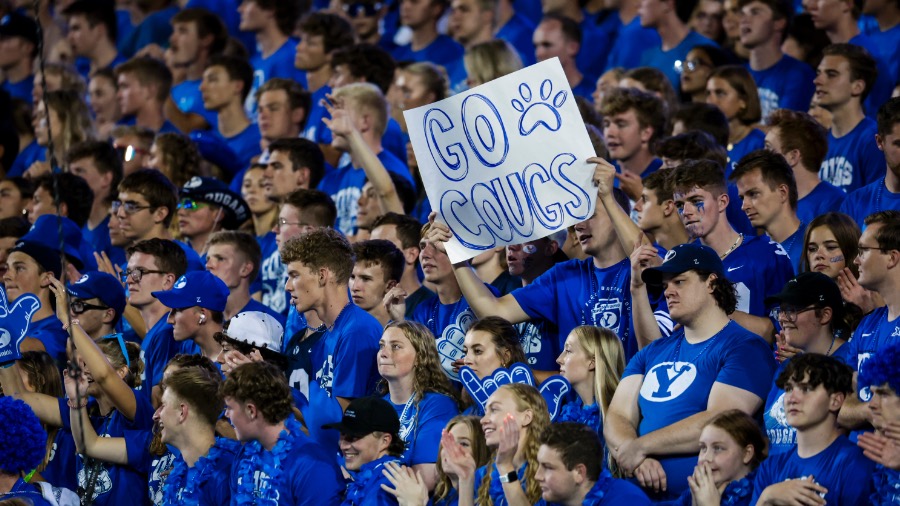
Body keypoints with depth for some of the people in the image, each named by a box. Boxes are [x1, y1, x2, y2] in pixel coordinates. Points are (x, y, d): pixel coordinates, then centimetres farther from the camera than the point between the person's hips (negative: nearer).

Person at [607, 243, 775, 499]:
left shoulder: (744, 349, 0)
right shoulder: (652, 353, 20)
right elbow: (617, 417, 10)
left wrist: (640, 447, -8)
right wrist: (638, 461, -11)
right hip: (644, 494, 6)